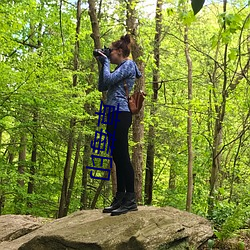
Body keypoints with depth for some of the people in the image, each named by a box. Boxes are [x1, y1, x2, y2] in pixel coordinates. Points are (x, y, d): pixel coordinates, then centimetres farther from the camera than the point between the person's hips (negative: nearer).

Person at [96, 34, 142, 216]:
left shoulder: (128, 64, -2)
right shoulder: (120, 68, 26)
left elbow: (108, 80, -14)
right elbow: (102, 87, 23)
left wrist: (106, 62, 2)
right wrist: (102, 65, 19)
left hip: (121, 114, -10)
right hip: (114, 116, 10)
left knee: (122, 156, -12)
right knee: (118, 158, 8)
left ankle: (131, 200, -11)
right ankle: (120, 198, 12)